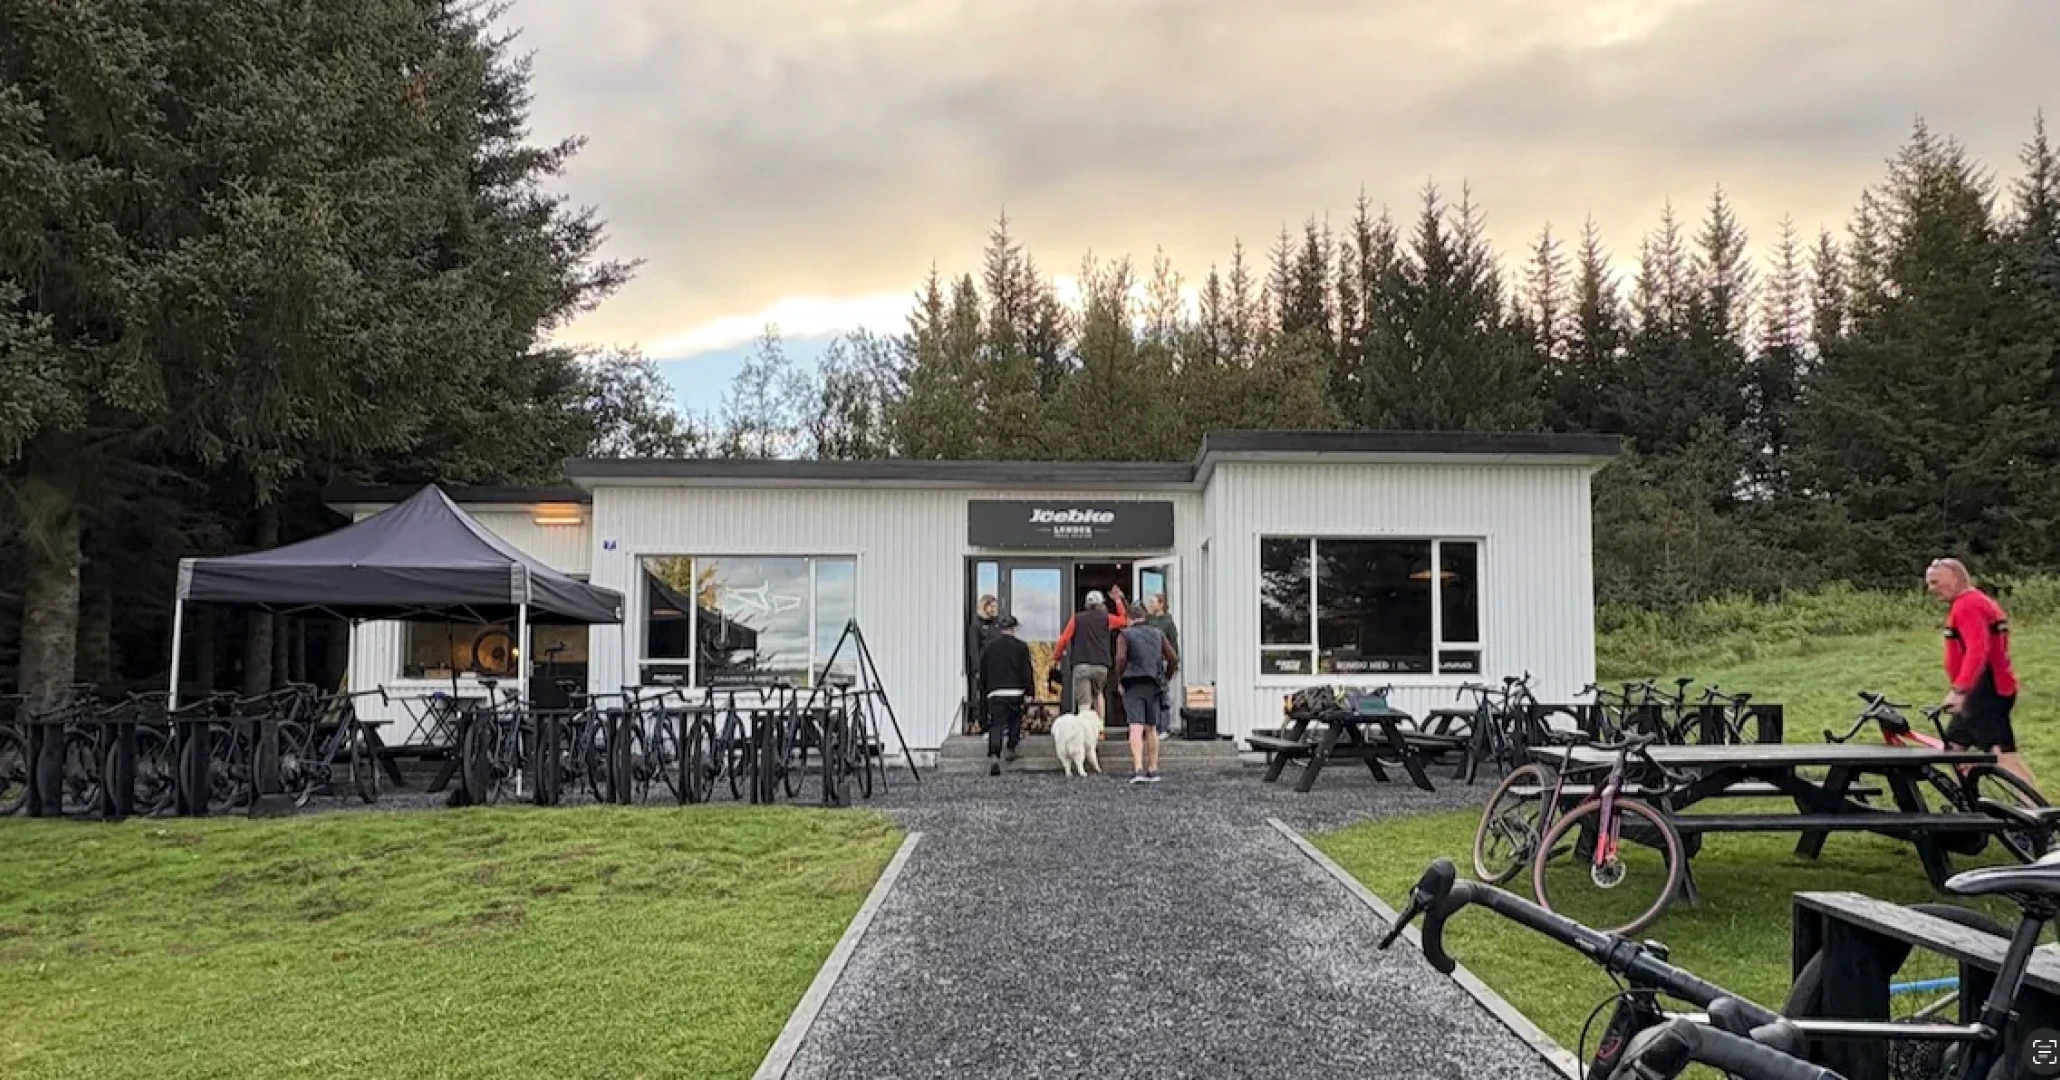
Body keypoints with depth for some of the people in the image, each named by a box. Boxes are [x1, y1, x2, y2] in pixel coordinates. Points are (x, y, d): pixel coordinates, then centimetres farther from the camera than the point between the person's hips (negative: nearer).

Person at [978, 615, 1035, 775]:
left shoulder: (990, 646, 9)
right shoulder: (1021, 646, 2)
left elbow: (983, 671, 16)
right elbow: (1027, 671, -2)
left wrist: (986, 687, 29)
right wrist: (1028, 692, 2)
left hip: (995, 692, 1)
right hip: (1016, 691, -1)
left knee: (996, 725, -5)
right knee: (1015, 720, 22)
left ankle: (994, 757, -21)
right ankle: (1011, 749, 20)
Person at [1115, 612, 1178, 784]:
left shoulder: (1124, 635, 2)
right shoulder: (1157, 634, 13)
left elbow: (1121, 658, -14)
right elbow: (1174, 658, 4)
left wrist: (1119, 681, 0)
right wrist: (1166, 678, 18)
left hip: (1133, 687, -3)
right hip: (1153, 687, 3)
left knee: (1136, 729, -10)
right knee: (1151, 729, 14)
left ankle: (1138, 770, -22)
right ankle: (1153, 771, 12)